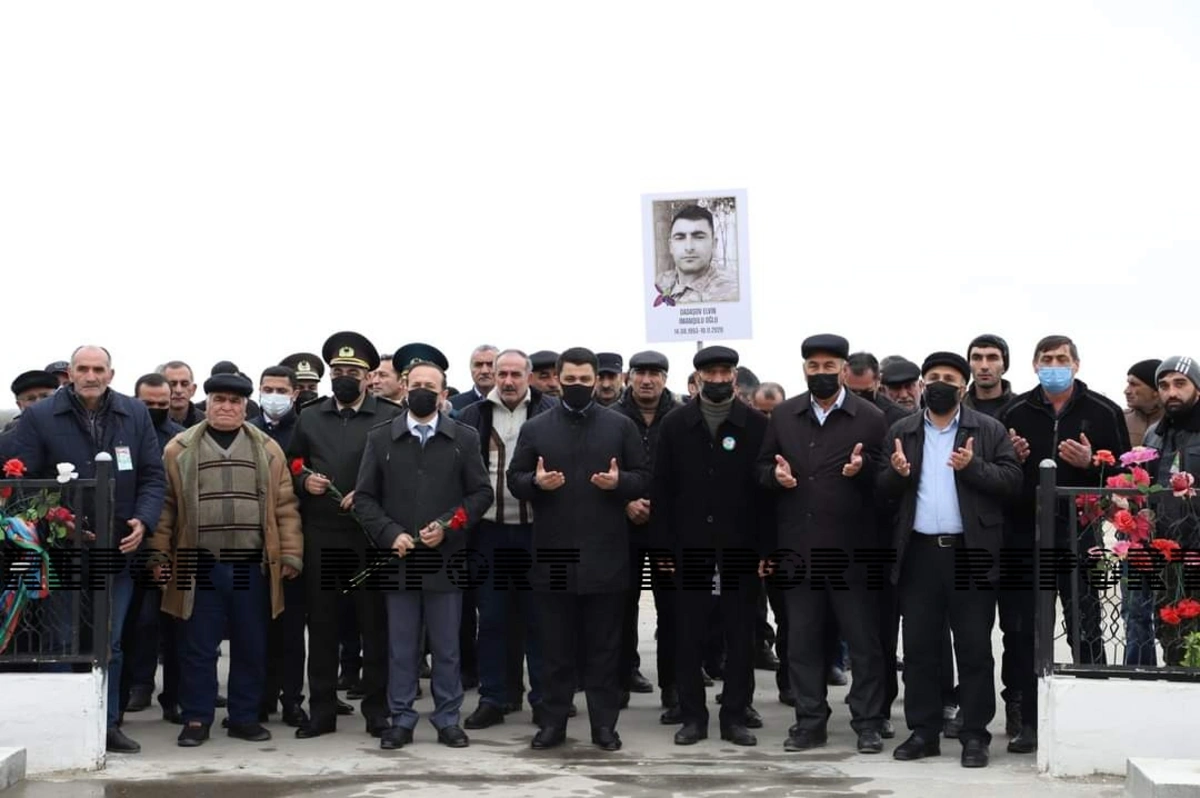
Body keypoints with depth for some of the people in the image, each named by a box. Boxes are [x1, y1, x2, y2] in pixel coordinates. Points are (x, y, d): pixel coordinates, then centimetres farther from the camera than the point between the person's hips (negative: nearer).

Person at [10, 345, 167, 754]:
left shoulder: (135, 415, 8)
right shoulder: (39, 417, 0)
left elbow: (153, 475, 8)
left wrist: (143, 521, -8)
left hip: (119, 551, 3)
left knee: (110, 644, 9)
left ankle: (107, 724, 17)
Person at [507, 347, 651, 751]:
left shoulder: (621, 426, 6)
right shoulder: (535, 428, 7)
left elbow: (643, 477, 5)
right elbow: (514, 480, 6)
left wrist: (619, 482, -15)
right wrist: (536, 481, -15)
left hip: (605, 555, 0)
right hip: (552, 555, 0)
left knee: (603, 646, 6)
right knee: (555, 645, 7)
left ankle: (604, 723, 13)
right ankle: (553, 720, 15)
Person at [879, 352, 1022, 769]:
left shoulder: (989, 430, 4)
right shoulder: (901, 432, 12)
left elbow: (1011, 481, -4)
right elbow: (882, 490, 9)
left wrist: (973, 467, -19)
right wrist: (896, 473, -13)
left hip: (971, 552, -2)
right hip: (918, 554, 3)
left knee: (974, 648, 2)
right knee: (919, 646, 6)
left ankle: (974, 734, 9)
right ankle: (923, 731, 15)